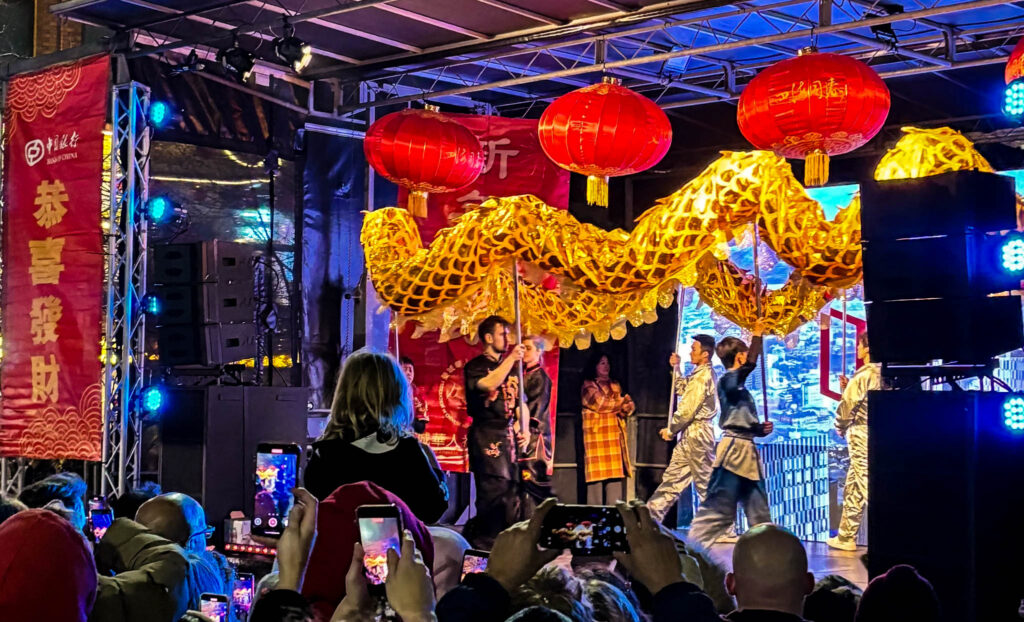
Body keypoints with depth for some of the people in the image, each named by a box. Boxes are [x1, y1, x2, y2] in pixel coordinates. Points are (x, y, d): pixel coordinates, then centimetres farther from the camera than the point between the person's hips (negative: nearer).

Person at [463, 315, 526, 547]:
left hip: (508, 435, 7)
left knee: (511, 489, 5)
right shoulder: (476, 366, -2)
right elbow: (488, 384, -23)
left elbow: (520, 402, 17)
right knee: (496, 486, -14)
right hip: (486, 435, -7)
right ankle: (481, 542, -5)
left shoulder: (511, 368, 17)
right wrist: (511, 359, -20)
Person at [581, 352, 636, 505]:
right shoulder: (588, 385, 5)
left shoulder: (615, 386, 23)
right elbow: (600, 403, -8)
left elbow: (629, 407, 17)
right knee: (598, 474, -11)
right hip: (597, 433, -5)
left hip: (615, 434, 5)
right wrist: (623, 401, 5)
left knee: (616, 474, -3)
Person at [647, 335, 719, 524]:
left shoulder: (703, 375, -17)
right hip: (692, 433, 10)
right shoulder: (704, 374, 14)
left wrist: (671, 429, -7)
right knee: (674, 476, 11)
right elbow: (682, 390, 24)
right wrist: (676, 368, 17)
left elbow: (688, 409, -18)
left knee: (705, 482, -4)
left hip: (697, 432, -10)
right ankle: (652, 514, 15)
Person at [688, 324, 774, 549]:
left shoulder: (740, 387, 18)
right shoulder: (727, 380, -8)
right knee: (717, 509, -8)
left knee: (759, 511, 13)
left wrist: (762, 429, 4)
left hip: (747, 450, 9)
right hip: (733, 450, -9)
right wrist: (757, 335, -17)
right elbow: (751, 364, -27)